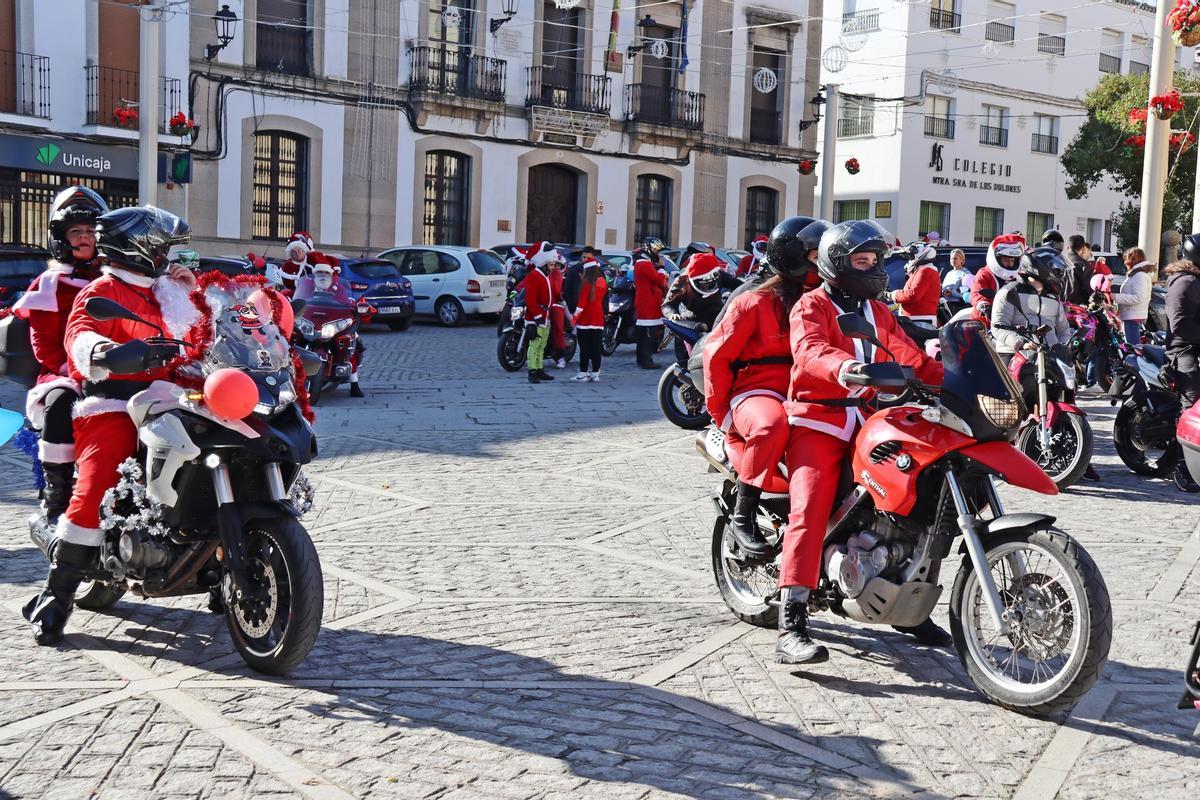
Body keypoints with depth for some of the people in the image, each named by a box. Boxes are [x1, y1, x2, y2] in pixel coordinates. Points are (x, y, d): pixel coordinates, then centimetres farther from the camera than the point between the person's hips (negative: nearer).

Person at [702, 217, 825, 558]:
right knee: (772, 424, -40)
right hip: (756, 391, -5)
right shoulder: (755, 302, -2)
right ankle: (743, 517, -28)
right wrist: (719, 410, -4)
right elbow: (717, 354, -3)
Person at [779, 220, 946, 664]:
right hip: (817, 421, -7)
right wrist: (844, 367, -44)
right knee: (809, 511, -23)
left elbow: (910, 356, 17)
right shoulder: (812, 306, -2)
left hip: (866, 422, 7)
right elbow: (809, 349, -23)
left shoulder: (878, 312, 22)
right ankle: (791, 626, -27)